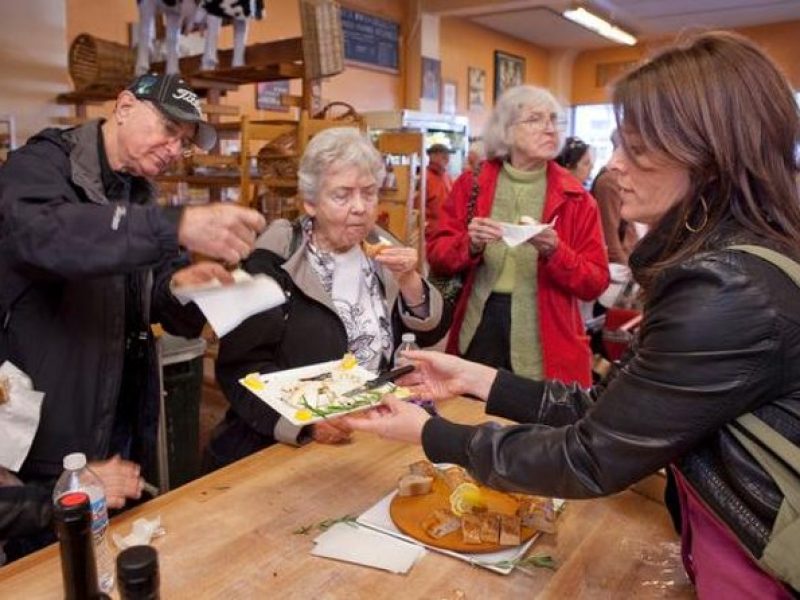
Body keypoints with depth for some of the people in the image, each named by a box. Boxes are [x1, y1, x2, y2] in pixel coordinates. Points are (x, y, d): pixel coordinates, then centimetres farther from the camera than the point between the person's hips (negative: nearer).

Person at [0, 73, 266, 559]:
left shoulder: (141, 198, 9)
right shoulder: (43, 164, -11)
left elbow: (181, 321, 6)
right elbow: (39, 233, -37)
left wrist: (181, 286, -17)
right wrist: (177, 226, -46)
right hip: (47, 444, -6)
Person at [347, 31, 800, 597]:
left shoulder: (730, 295, -29)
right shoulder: (731, 261, 1)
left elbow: (592, 459, -23)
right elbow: (614, 411, 0)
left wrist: (432, 434, -13)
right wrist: (476, 379, -3)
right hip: (731, 539, 8)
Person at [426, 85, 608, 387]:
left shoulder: (575, 197, 0)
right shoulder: (471, 184, 3)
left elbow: (597, 282, -2)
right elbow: (436, 256, 2)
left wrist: (554, 252, -19)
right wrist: (470, 245, -17)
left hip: (544, 338, -1)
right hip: (477, 328, 1)